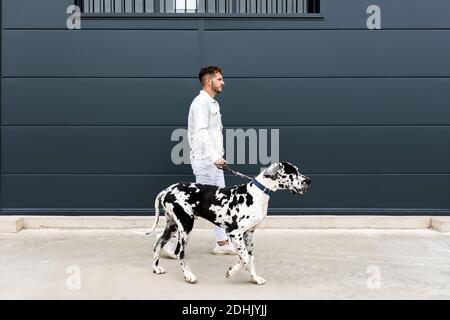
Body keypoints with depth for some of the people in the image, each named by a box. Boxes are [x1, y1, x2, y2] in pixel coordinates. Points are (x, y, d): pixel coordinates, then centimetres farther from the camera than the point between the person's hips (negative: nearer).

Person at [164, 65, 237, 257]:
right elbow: (201, 132, -25)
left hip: (214, 161, 10)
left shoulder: (212, 103, 18)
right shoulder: (201, 102, -13)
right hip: (205, 161, -10)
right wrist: (215, 157, -30)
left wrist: (219, 157, 14)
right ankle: (174, 239, 2)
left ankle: (222, 243, 18)